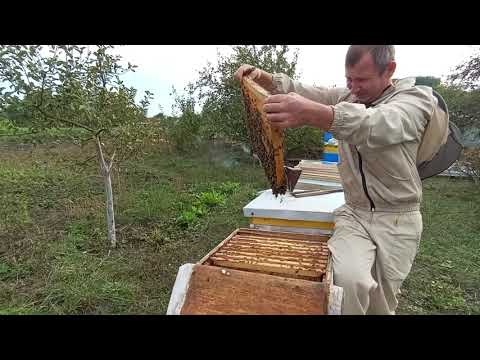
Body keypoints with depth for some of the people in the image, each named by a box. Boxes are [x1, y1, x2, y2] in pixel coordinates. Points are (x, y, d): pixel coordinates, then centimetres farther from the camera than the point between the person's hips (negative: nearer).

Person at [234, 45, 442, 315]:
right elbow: (299, 90, 2)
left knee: (381, 302, 10)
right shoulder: (346, 97, 4)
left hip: (398, 221, -2)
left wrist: (312, 113, -52)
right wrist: (261, 77, -18)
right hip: (354, 213, 2)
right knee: (348, 279, -24)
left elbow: (378, 125, -34)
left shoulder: (418, 100, -11)